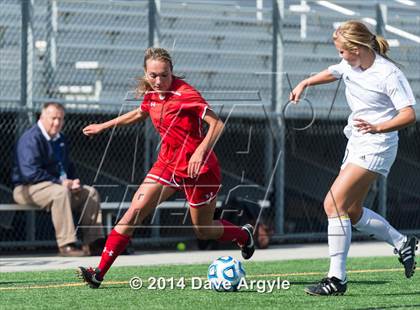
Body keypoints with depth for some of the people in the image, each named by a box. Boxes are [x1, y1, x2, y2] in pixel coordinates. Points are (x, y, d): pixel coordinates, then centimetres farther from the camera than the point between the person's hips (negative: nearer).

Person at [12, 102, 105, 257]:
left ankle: (93, 242, -3)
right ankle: (66, 245, -41)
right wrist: (60, 182, -23)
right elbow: (31, 173, -25)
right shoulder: (31, 138, -15)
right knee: (60, 192, -37)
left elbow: (68, 167, 28)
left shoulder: (60, 139, 16)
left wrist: (73, 182, 4)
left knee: (90, 192, 1)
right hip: (27, 189, -10)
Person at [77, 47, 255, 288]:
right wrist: (103, 126, 28)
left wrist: (200, 152, -37)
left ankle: (245, 235, 42)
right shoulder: (152, 93, 1)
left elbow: (217, 124, -25)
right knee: (135, 210, -11)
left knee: (203, 231, 8)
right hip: (168, 163, 6)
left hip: (198, 167, -6)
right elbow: (140, 114, 24)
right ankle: (99, 273, -14)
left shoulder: (184, 93, -21)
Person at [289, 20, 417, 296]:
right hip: (357, 146, 9)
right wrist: (305, 83, 18)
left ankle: (337, 278, -17)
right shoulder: (351, 66, 5)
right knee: (352, 212, 16)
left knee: (334, 203, -18)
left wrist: (378, 127, -35)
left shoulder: (388, 74, -19)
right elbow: (333, 72, 30)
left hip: (376, 147, -9)